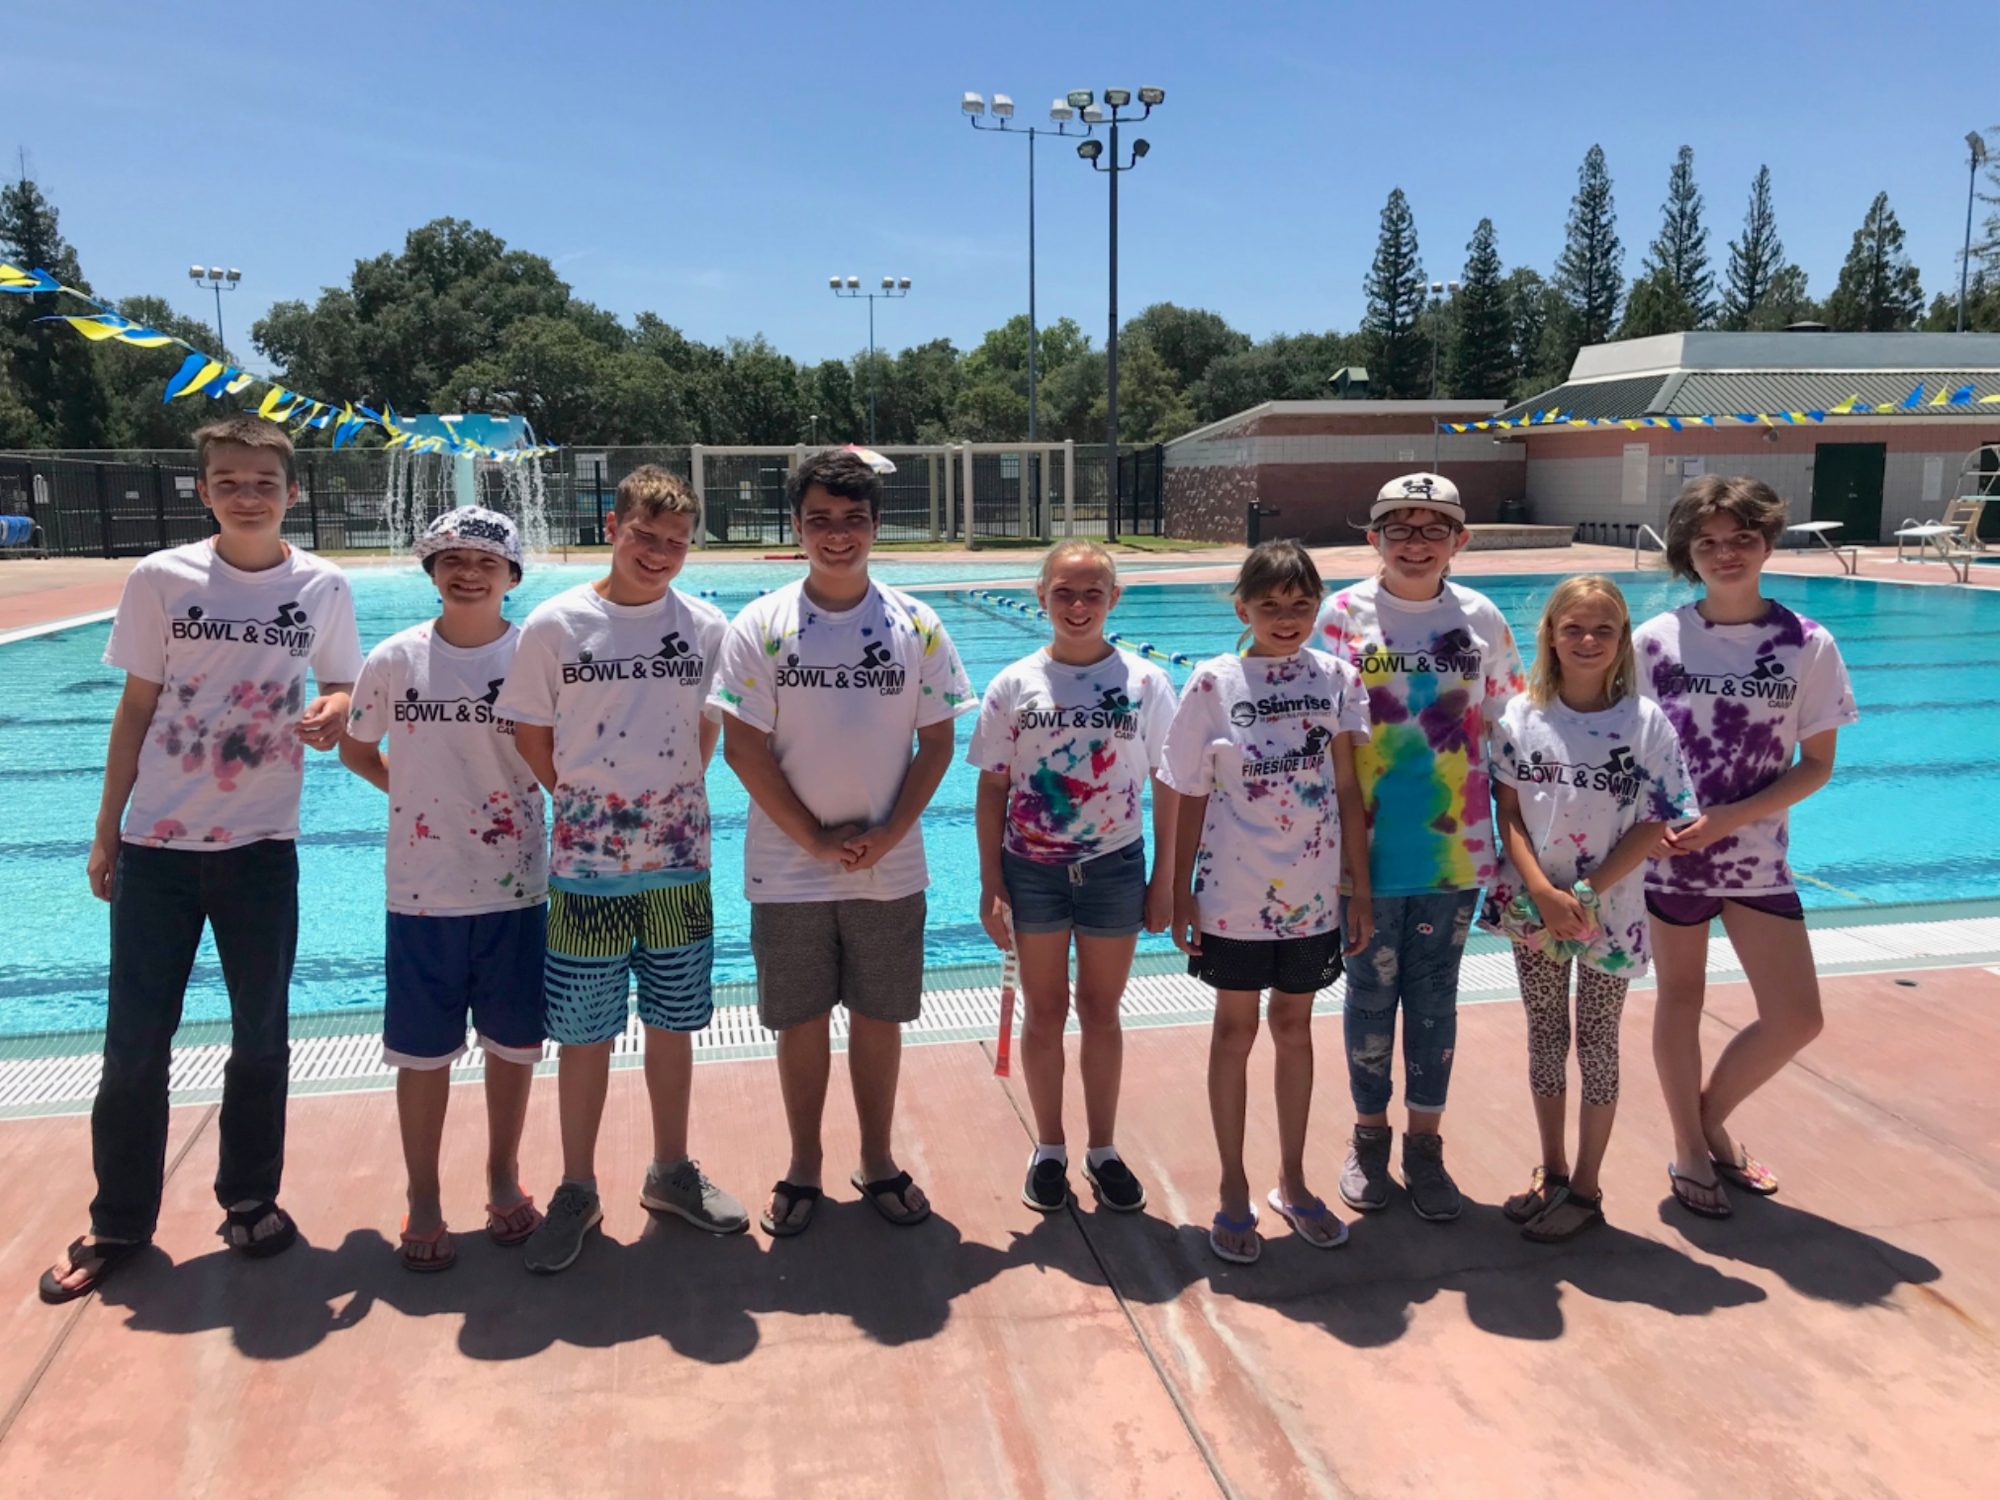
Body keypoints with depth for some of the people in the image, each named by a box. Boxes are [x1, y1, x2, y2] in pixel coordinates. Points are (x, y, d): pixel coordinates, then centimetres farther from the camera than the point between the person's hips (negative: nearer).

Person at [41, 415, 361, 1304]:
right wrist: (106, 833, 4)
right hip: (156, 842, 0)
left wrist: (332, 713, -16)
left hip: (262, 845, 0)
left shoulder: (322, 586, -2)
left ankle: (251, 1203, 29)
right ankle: (117, 1225, 24)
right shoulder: (161, 579, -4)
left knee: (261, 1035, 10)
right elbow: (136, 708, 2)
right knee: (134, 1041, 6)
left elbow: (341, 684, 9)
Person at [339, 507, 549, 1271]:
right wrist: (417, 792, 4)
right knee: (424, 1052, 9)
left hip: (514, 888, 0)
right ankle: (423, 1200, 26)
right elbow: (355, 749, 13)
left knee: (513, 1043, 11)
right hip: (422, 891, 0)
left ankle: (503, 1179, 32)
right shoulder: (395, 658, -2)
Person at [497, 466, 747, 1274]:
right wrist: (589, 803, -2)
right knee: (584, 1033, 6)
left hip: (680, 861, 2)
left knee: (673, 1023, 13)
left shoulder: (706, 627, 1)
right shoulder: (556, 623, -4)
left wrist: (671, 799, 1)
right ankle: (577, 1190, 23)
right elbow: (531, 737, 2)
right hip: (587, 867, -2)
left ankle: (671, 1171, 30)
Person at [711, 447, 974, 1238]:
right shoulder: (761, 626, -4)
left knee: (879, 1015, 12)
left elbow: (937, 741, 1)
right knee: (800, 1019, 10)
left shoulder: (916, 626, 0)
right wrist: (814, 839, -11)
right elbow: (743, 745, -7)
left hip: (890, 866, 1)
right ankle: (803, 1165, 28)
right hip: (788, 867, -1)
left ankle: (877, 1159, 29)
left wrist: (886, 834, -9)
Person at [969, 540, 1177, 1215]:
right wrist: (991, 882, -3)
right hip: (1032, 868, 0)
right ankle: (1049, 1149, 27)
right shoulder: (1015, 684, -3)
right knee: (1044, 1011, 11)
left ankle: (1103, 1150, 27)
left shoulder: (1145, 683, -3)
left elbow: (1169, 786, 1)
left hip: (1114, 867, 0)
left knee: (1100, 1010, 11)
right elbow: (993, 788, 0)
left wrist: (1164, 878, -1)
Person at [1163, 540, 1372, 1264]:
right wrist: (1181, 894, -3)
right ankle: (1233, 1191, 23)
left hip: (1312, 890, 2)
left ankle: (1292, 1181, 31)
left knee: (1294, 1025, 15)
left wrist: (1360, 889, 2)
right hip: (1234, 892, -2)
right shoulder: (1214, 683, -6)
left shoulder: (1336, 679, 0)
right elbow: (1192, 798, -3)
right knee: (1236, 1028, 9)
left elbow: (1348, 792, 3)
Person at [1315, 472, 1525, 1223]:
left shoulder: (1481, 619, 2)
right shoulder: (1342, 615, -4)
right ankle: (1369, 1136, 28)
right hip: (1368, 846, -1)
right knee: (1371, 993, 10)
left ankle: (1424, 1145, 25)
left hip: (1452, 847, 2)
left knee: (1435, 997, 10)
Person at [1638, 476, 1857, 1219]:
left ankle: (1710, 1117, 28)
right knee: (1681, 998, 11)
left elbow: (1816, 763, -4)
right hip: (1671, 853, -1)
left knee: (1796, 1019, 2)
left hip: (1758, 857, 1)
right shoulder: (1655, 641, -5)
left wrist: (1726, 820, -16)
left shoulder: (1808, 646, -5)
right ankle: (1690, 1148, 29)